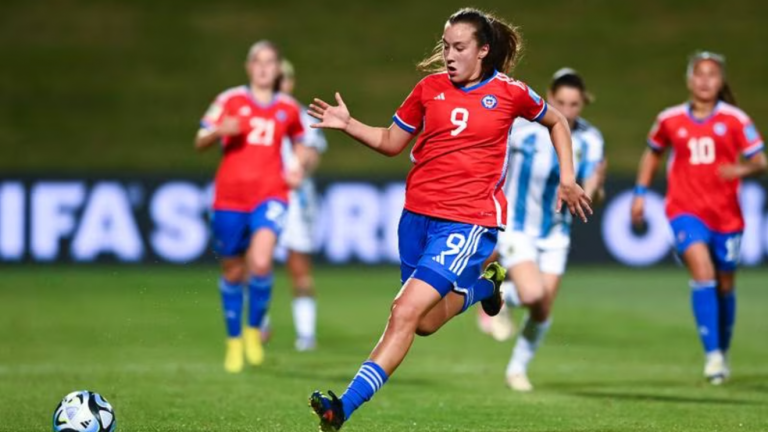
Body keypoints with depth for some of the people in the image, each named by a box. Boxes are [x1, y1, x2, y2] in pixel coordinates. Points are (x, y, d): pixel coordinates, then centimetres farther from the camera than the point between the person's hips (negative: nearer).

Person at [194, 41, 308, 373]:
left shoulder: (288, 108, 9)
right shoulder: (230, 101, 3)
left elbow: (299, 142, 26)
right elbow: (200, 143, 1)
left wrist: (298, 166, 6)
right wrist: (219, 132, -20)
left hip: (270, 195, 0)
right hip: (230, 196, 0)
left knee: (261, 262, -23)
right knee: (232, 272, 7)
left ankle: (254, 328, 0)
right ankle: (234, 340, 27)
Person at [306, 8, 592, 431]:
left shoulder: (509, 92, -2)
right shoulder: (430, 87, 5)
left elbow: (556, 122, 16)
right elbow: (391, 141, 13)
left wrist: (567, 179, 9)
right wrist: (348, 124, -3)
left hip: (468, 221, -5)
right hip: (418, 215, 5)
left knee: (405, 311, -19)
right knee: (424, 322, 14)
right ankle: (482, 284, 44)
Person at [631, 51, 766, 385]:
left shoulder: (735, 120, -2)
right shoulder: (670, 120, 3)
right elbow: (653, 154, 20)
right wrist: (640, 193, 14)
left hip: (726, 214, 1)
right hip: (685, 210, -1)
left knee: (724, 286, 10)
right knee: (702, 271, -22)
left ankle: (724, 351, 32)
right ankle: (712, 354, -22)